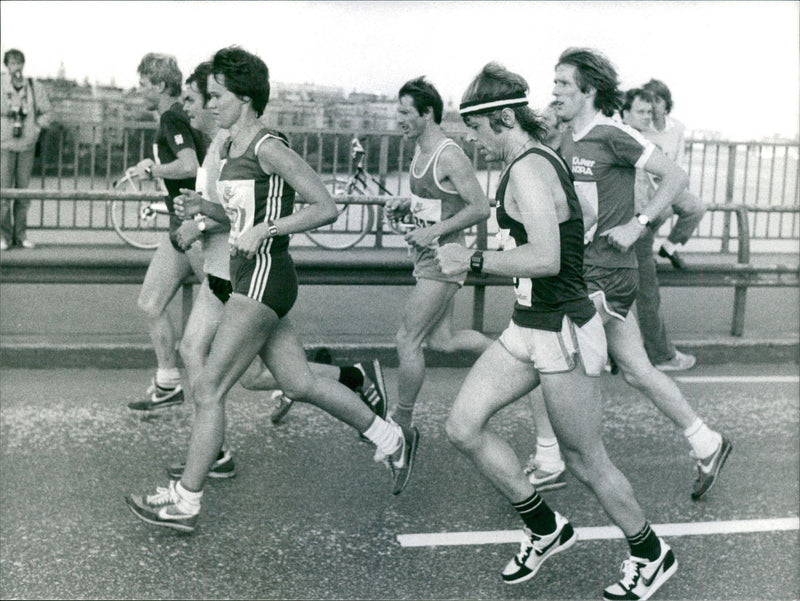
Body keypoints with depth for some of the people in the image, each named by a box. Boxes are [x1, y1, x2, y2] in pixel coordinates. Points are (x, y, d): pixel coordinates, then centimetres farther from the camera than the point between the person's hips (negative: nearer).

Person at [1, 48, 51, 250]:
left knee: (23, 191, 6)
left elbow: (45, 112, 12)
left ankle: (20, 235, 14)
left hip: (27, 144, 2)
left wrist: (36, 128, 1)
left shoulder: (35, 87, 4)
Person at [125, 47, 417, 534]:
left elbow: (326, 208, -15)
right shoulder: (231, 148, 14)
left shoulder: (269, 148, -13)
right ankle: (393, 440, 23)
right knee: (300, 383, 12)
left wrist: (264, 230, -18)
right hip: (249, 276, 10)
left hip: (265, 277, -10)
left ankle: (185, 502, 7)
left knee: (209, 389, -4)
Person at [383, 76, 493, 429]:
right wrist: (404, 208, 5)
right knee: (441, 340, 14)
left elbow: (480, 208, -20)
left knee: (407, 339, -5)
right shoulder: (420, 151, 11)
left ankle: (401, 423, 7)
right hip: (427, 255, 10)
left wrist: (433, 231, -22)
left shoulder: (450, 157, -17)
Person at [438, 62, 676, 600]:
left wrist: (474, 261, -20)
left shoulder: (528, 169, -19)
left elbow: (545, 258, -30)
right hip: (530, 327, 10)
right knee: (464, 426, 3)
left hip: (562, 332, -10)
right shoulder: (544, 158, 11)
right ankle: (547, 529, 18)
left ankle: (651, 555, 28)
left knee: (585, 462, 4)